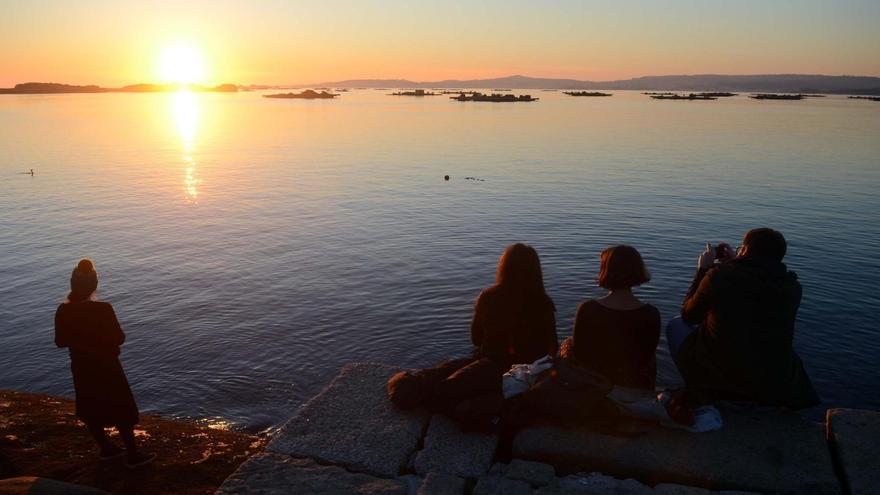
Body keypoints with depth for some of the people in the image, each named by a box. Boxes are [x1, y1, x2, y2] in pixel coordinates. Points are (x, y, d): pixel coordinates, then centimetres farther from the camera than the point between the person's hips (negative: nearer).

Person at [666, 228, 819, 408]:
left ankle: (699, 393, 23)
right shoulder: (792, 287, -5)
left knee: (676, 325, 22)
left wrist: (703, 270, 11)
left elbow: (688, 315, 2)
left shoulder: (719, 275, -16)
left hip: (718, 378, -4)